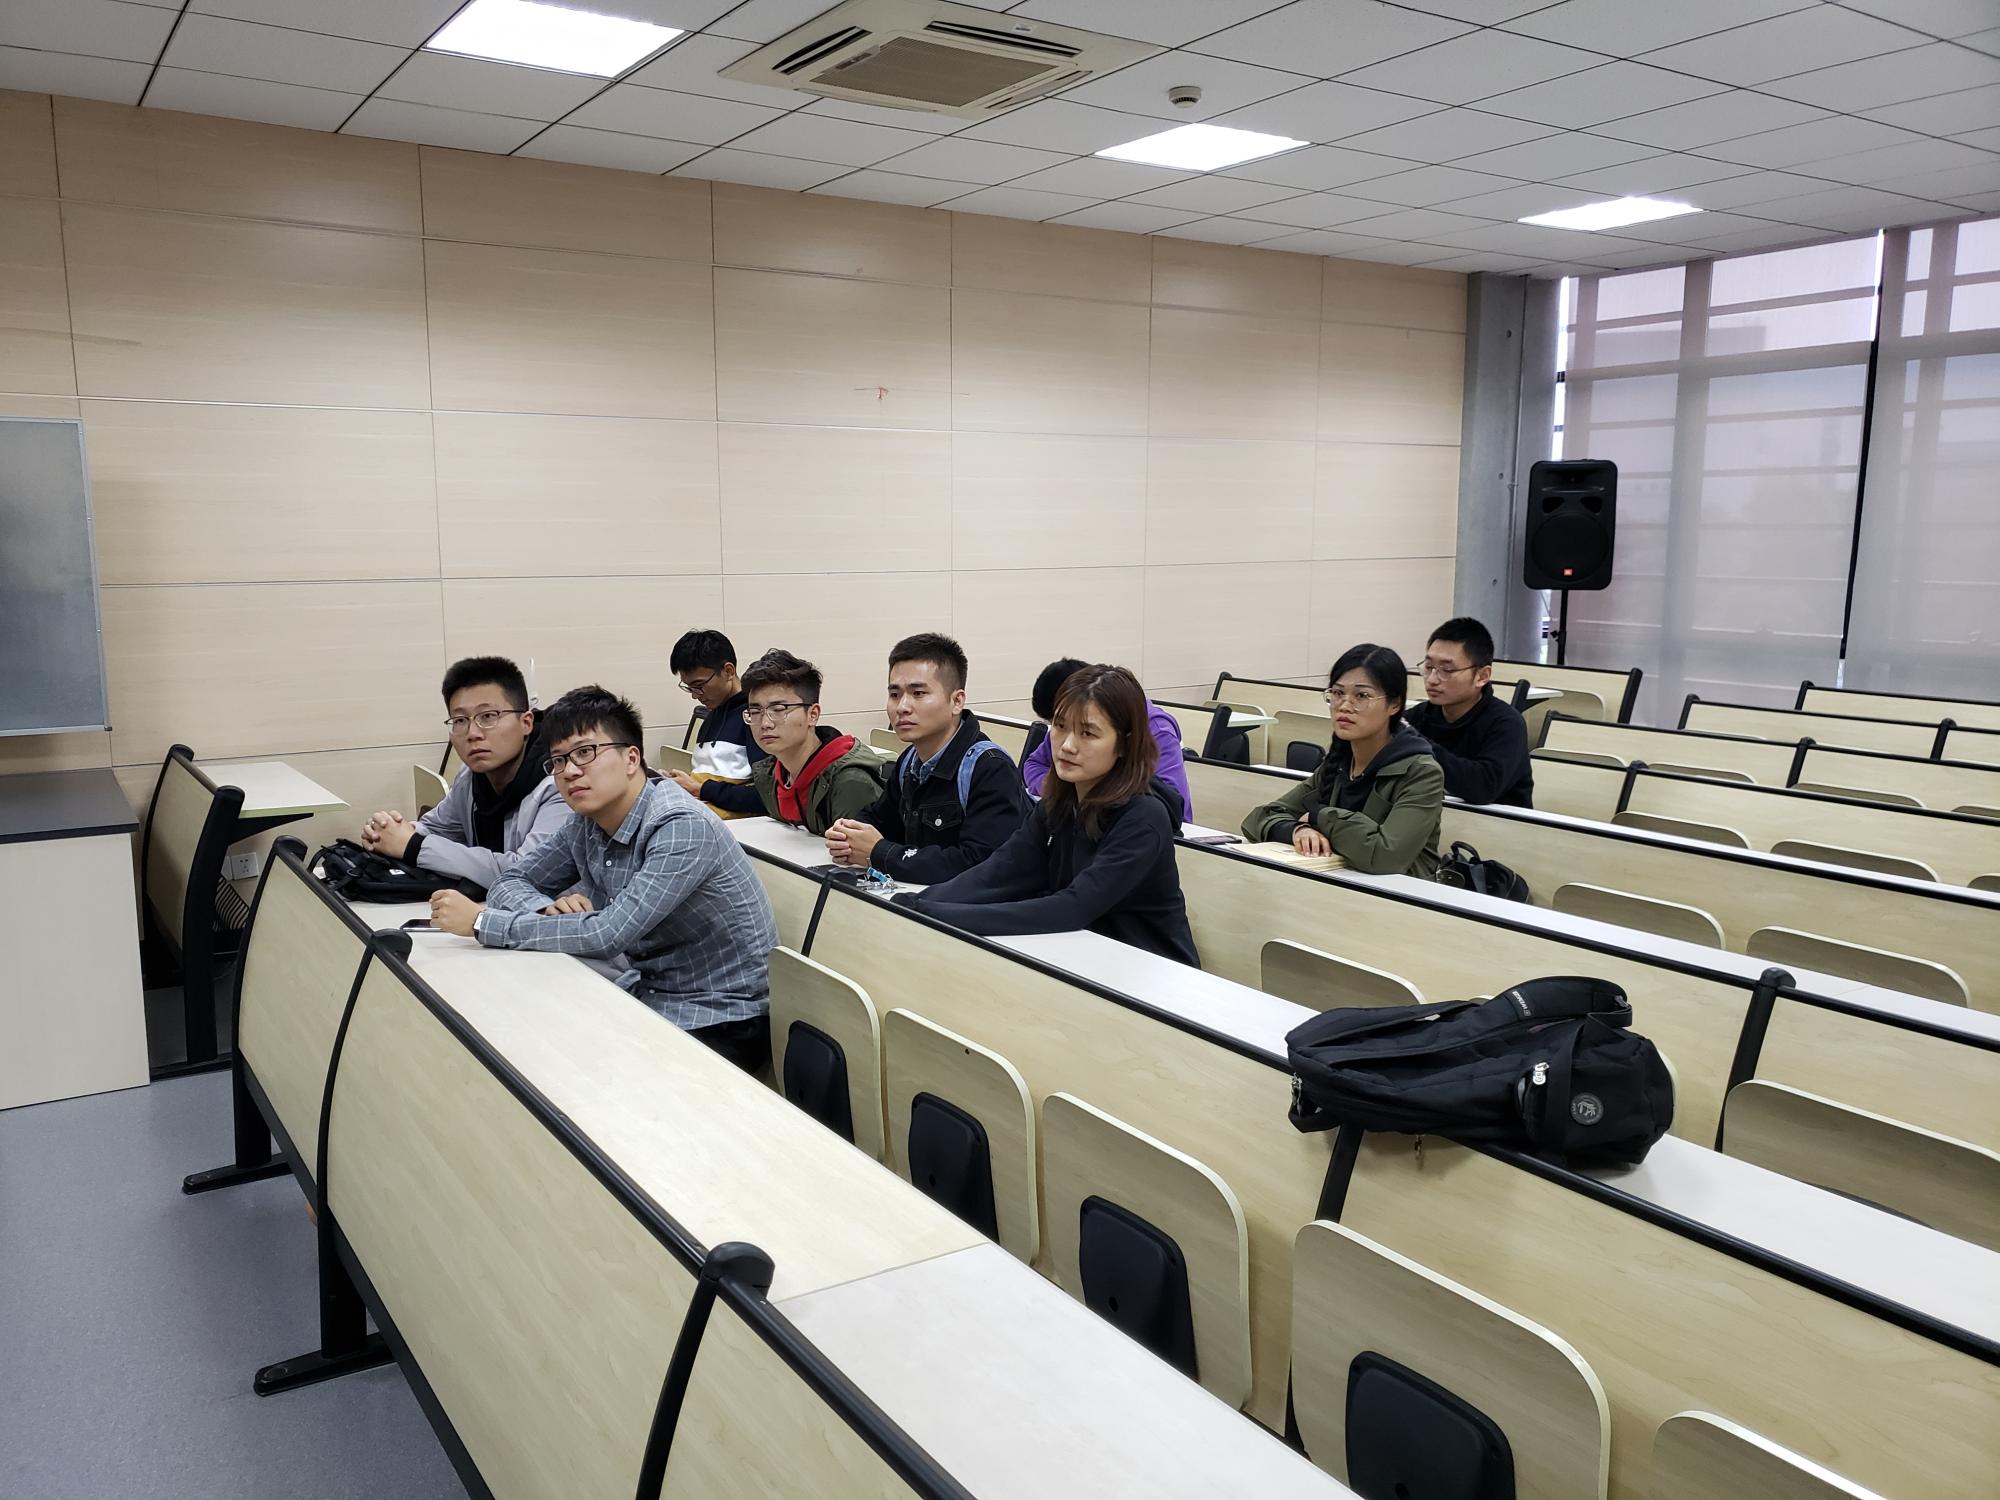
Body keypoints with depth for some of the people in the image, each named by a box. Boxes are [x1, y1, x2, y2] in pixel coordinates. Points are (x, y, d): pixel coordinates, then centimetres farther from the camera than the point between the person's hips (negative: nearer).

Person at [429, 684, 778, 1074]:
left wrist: (481, 922, -22)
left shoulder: (680, 828, -24)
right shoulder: (586, 824, 1)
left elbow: (608, 934, -29)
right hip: (648, 996, 7)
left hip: (719, 1022, -7)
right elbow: (511, 882, 10)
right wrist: (550, 910, -14)